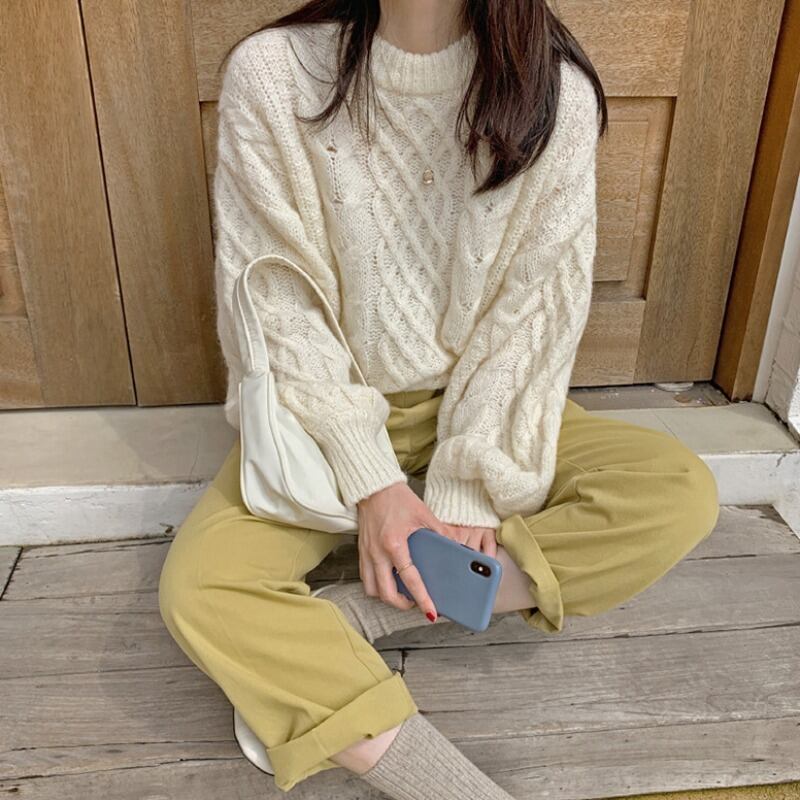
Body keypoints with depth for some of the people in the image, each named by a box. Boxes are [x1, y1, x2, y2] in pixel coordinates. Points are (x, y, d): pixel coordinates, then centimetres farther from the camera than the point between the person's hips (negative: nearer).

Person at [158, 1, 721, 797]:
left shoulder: (556, 92, -10)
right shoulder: (270, 74, -11)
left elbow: (534, 312, -10)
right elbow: (278, 302, -12)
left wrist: (468, 493, -18)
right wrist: (370, 482, -20)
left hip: (483, 406, 2)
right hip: (330, 412, -1)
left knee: (683, 494, -21)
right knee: (196, 589, -25)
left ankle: (348, 612, -21)